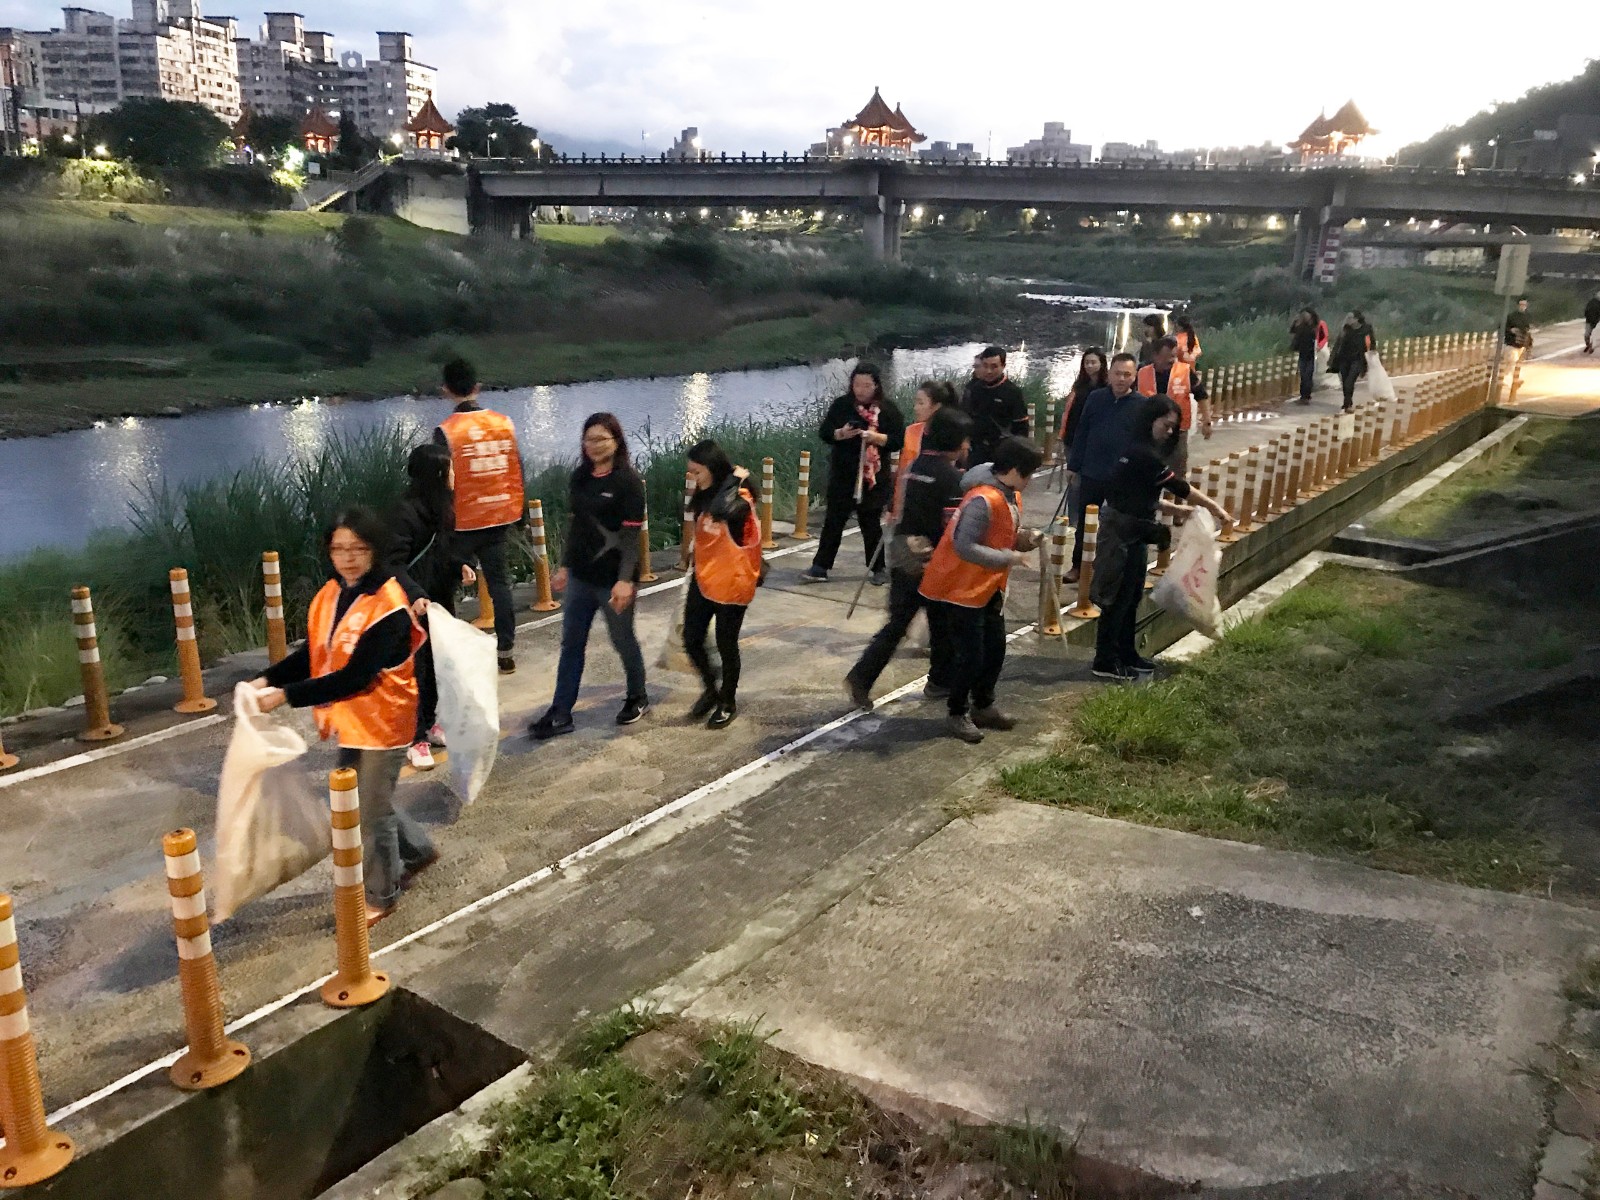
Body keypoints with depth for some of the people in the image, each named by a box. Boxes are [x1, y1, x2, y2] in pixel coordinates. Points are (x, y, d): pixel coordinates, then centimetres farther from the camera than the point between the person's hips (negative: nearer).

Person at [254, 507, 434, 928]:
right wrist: (268, 679, -9)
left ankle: (380, 895, 27)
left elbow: (354, 677, -27)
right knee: (359, 801, 22)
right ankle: (418, 850, 45)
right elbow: (313, 652, 6)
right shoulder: (330, 595, 0)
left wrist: (287, 695, -27)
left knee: (371, 813, 6)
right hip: (348, 720, 8)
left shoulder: (388, 608, -25)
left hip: (381, 723, -8)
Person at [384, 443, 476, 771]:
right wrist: (415, 596, -37)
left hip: (440, 600, 8)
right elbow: (392, 564, -24)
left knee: (437, 666, 15)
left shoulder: (440, 507, 6)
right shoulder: (404, 513, -21)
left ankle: (429, 724, 31)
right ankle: (416, 740, 10)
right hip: (413, 607, -8)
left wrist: (459, 566, -2)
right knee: (415, 671, 0)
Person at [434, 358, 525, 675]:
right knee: (499, 581, 11)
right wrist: (516, 509, 16)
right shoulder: (503, 423, 0)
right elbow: (517, 470, 5)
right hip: (499, 517, 4)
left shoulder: (446, 431, -12)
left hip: (462, 521, -4)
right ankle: (506, 651, 13)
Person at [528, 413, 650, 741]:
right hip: (581, 576, 6)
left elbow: (632, 534, -17)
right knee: (571, 643, 8)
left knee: (623, 640, 10)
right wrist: (565, 566, 15)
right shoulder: (579, 477, 7)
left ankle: (637, 698, 33)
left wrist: (625, 580, -23)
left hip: (613, 578, -6)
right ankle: (560, 714, 13)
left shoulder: (628, 480, -13)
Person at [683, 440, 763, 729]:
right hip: (703, 581, 7)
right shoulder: (706, 496, 5)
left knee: (726, 645, 7)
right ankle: (711, 689, 34)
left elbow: (721, 511, -43)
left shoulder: (739, 498, -19)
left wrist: (734, 480, -30)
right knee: (691, 640, 10)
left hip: (732, 585, -7)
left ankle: (728, 702, 27)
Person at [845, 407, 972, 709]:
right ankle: (940, 681, 26)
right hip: (933, 560, -6)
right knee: (942, 623, 13)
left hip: (903, 553, 6)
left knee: (897, 622, 9)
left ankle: (861, 676, -2)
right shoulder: (951, 477, -14)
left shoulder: (915, 465, 8)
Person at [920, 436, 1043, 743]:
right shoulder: (983, 500, -27)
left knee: (995, 648, 15)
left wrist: (1022, 537, -6)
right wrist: (1010, 557, -29)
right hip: (959, 589, -9)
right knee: (969, 655, -3)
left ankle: (983, 707, 32)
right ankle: (957, 715, 15)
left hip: (987, 588, 10)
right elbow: (964, 547, -31)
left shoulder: (1011, 495, 4)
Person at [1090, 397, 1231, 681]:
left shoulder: (1142, 450, 11)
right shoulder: (1143, 454, -21)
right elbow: (1178, 485, -17)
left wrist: (1173, 509, 11)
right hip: (1121, 531, -10)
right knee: (1118, 596, -3)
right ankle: (1105, 662, 5)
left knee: (1132, 594, 16)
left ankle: (1126, 654, 26)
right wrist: (1213, 506, -9)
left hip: (1131, 529, 10)